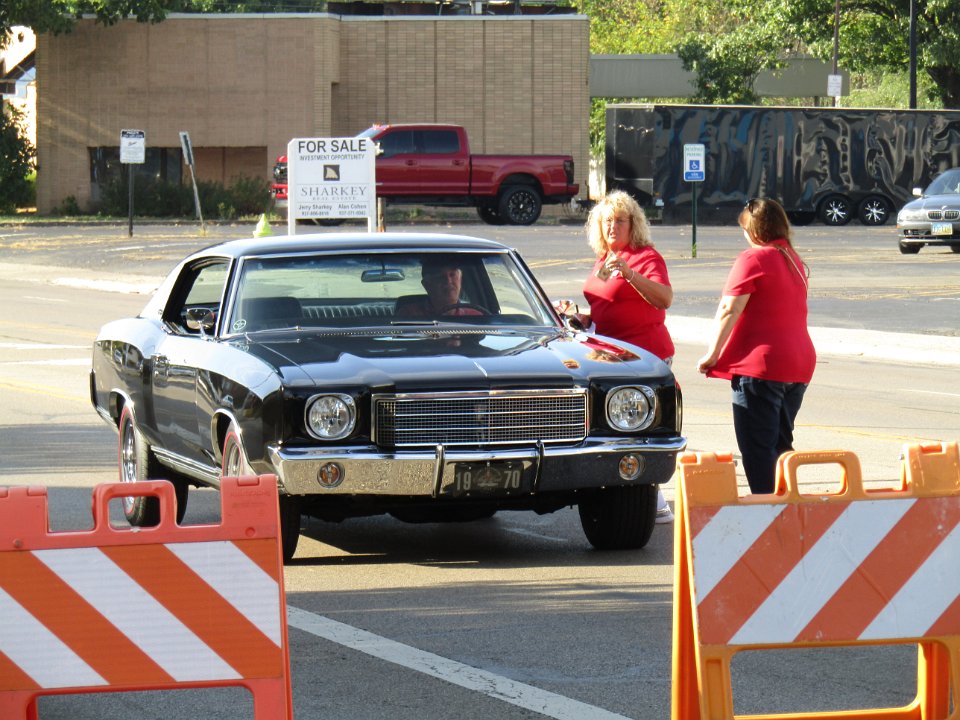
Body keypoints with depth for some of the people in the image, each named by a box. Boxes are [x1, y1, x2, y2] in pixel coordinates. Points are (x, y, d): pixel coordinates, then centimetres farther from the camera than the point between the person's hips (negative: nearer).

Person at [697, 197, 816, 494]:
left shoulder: (753, 258, -9)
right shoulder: (794, 260, 16)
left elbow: (729, 310, -15)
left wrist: (712, 355, -10)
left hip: (760, 364, -8)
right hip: (800, 363, 8)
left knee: (757, 451, -5)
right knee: (780, 445, 16)